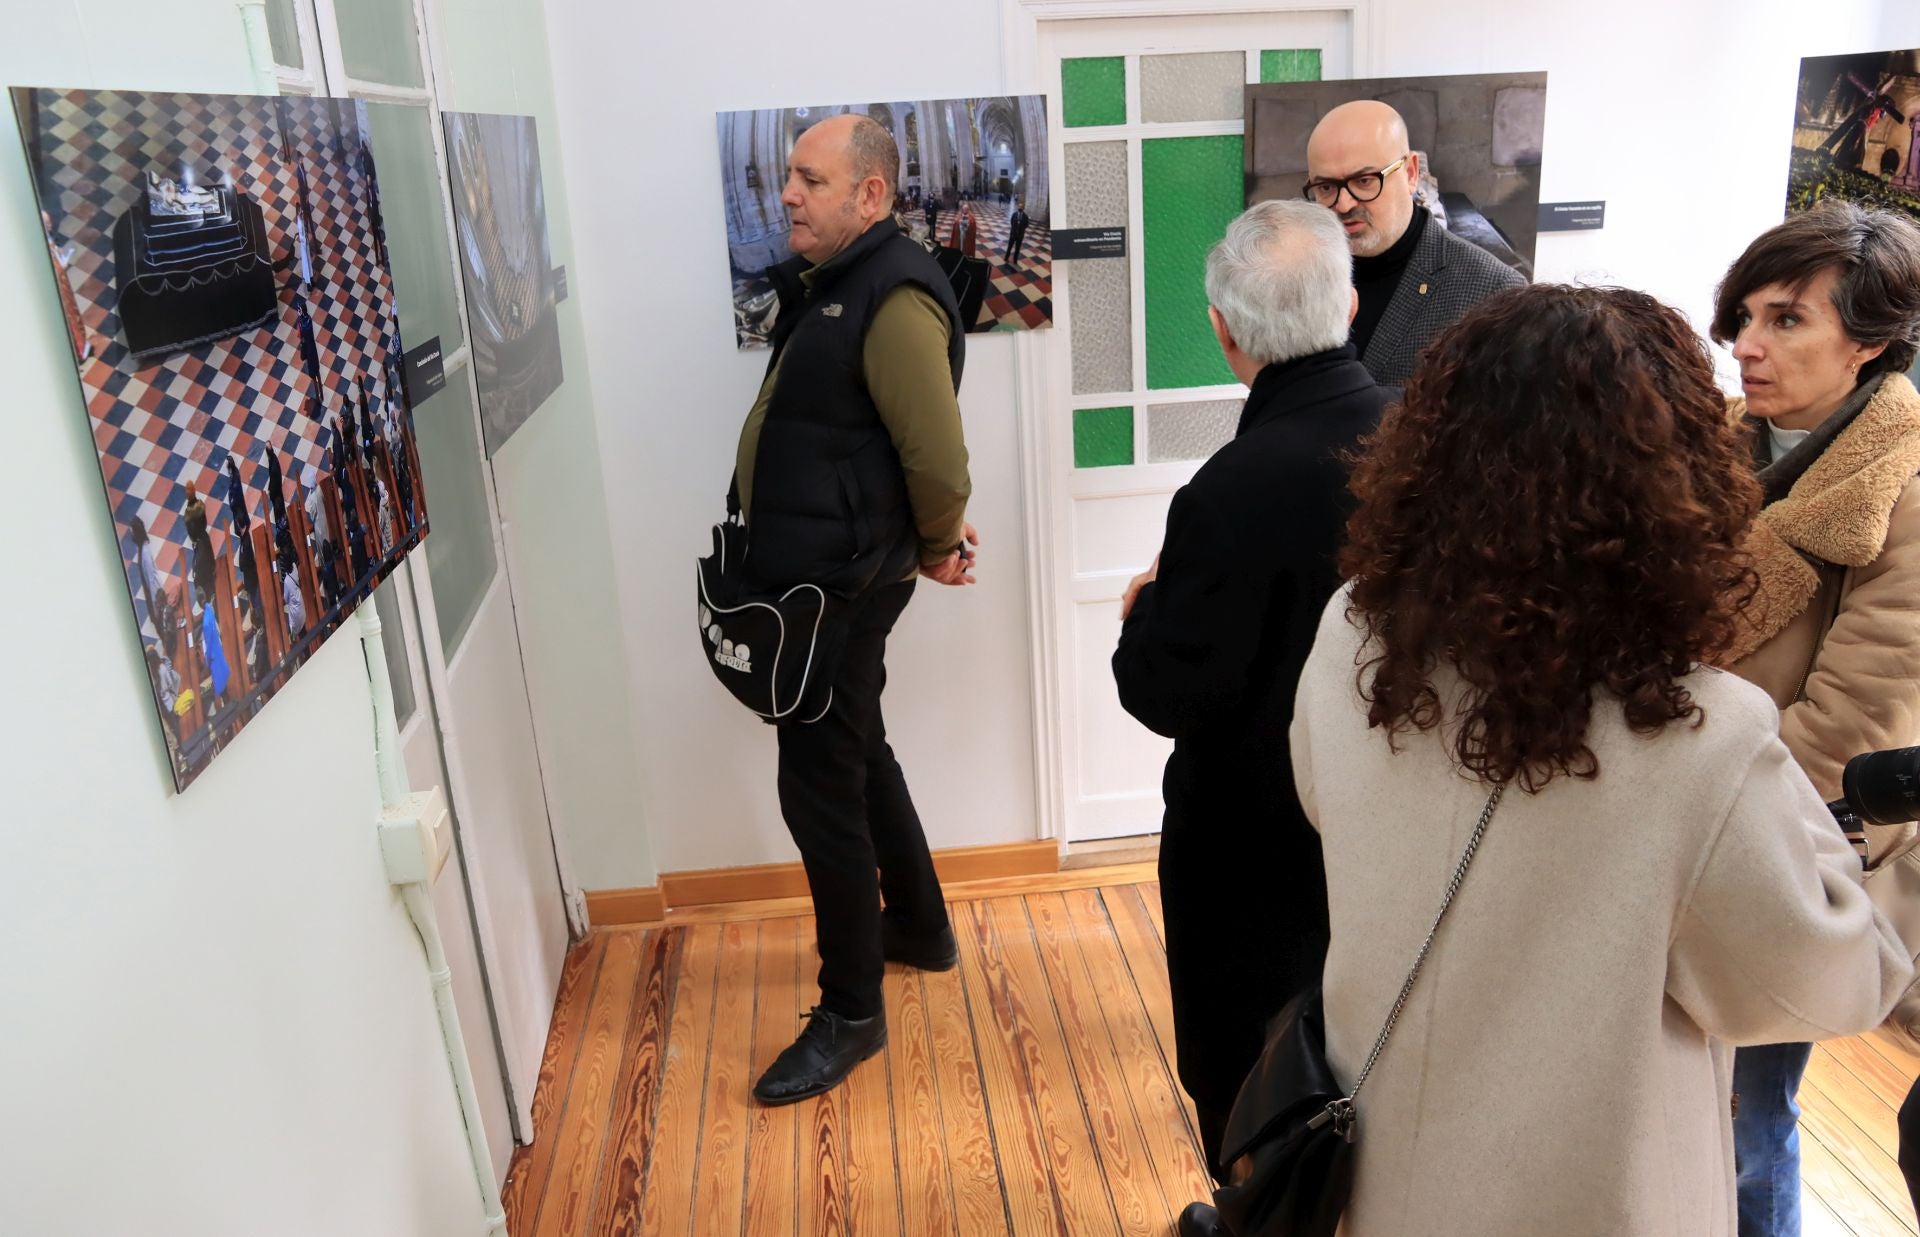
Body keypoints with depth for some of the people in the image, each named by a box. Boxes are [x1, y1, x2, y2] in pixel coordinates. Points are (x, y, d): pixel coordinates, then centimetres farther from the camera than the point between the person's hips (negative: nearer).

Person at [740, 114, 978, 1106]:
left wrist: (936, 547, -6)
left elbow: (940, 454, -23)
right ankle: (920, 925, 42)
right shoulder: (829, 284, 12)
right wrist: (931, 538, 13)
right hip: (814, 576, 10)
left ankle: (850, 1013, 14)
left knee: (821, 787, -3)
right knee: (858, 756, 22)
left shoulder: (893, 298, -20)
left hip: (843, 586, -10)